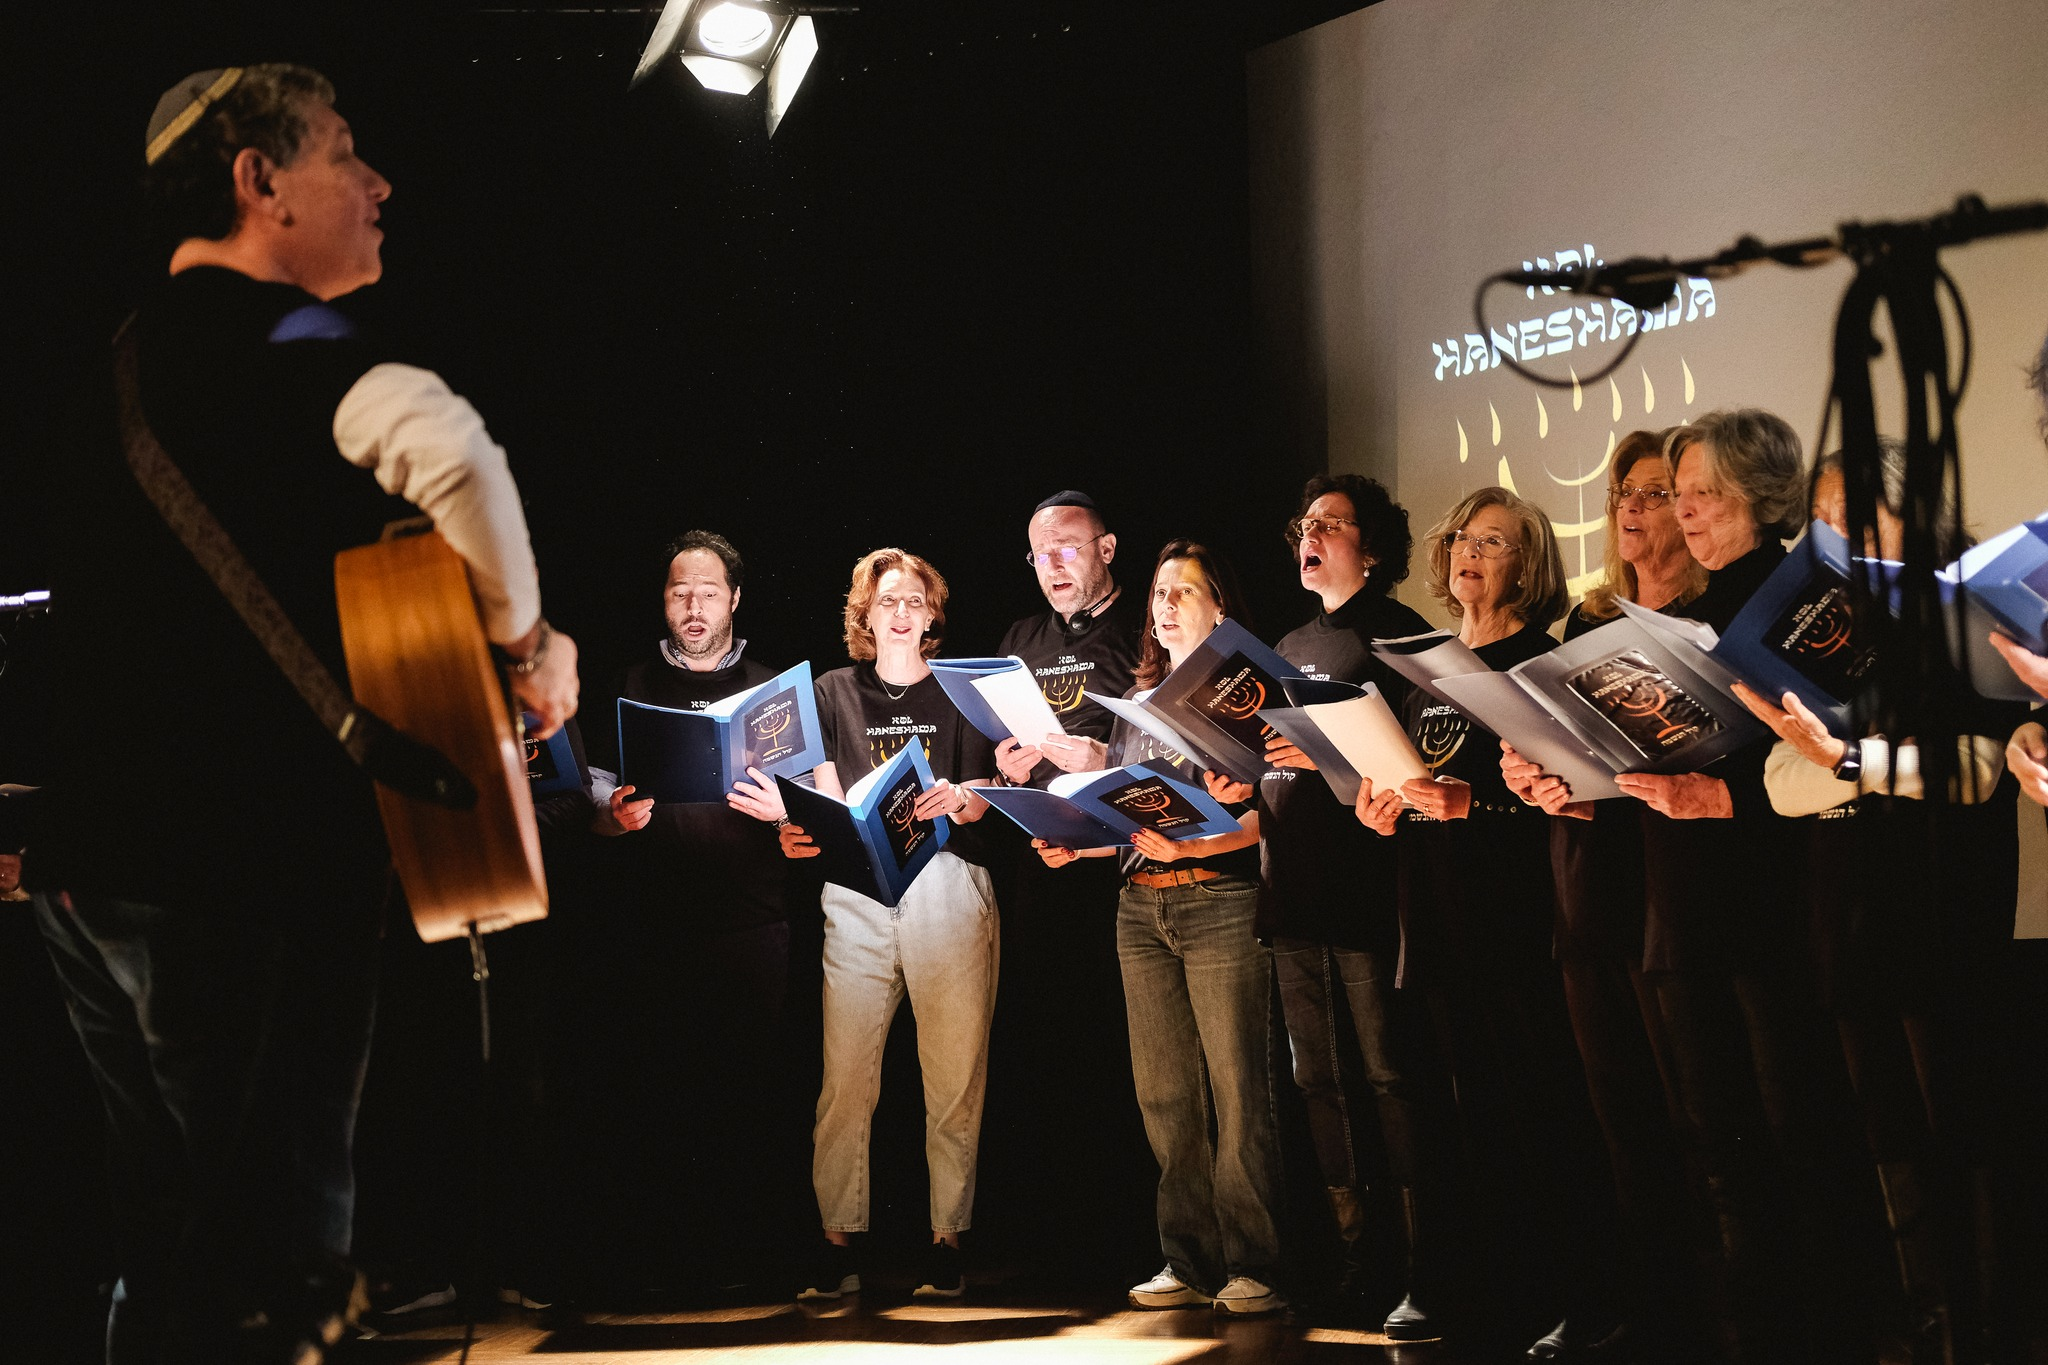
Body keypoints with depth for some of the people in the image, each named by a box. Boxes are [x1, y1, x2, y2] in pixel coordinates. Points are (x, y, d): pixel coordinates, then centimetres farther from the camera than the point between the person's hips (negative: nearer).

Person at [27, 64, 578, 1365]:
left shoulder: (128, 350, 18)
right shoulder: (267, 330, -10)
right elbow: (443, 444, -32)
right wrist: (524, 637, -16)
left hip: (95, 866, 9)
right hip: (246, 871, -9)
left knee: (170, 1251, 18)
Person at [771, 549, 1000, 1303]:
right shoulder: (836, 691, 16)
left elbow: (981, 797, 5)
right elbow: (829, 797, 9)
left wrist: (959, 801, -17)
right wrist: (799, 828, -12)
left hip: (947, 881, -1)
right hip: (857, 889, 1)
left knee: (954, 1076, -3)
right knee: (845, 1075, -5)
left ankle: (946, 1242, 3)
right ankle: (838, 1246, -1)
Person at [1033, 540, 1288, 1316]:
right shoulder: (1138, 702, 18)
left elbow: (1264, 814, -10)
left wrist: (1189, 844, -22)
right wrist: (1074, 843, 3)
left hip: (1219, 902, -6)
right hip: (1140, 906, 6)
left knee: (1236, 1090, -8)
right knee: (1165, 1094, 4)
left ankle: (1251, 1267, -4)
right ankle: (1190, 1262, 9)